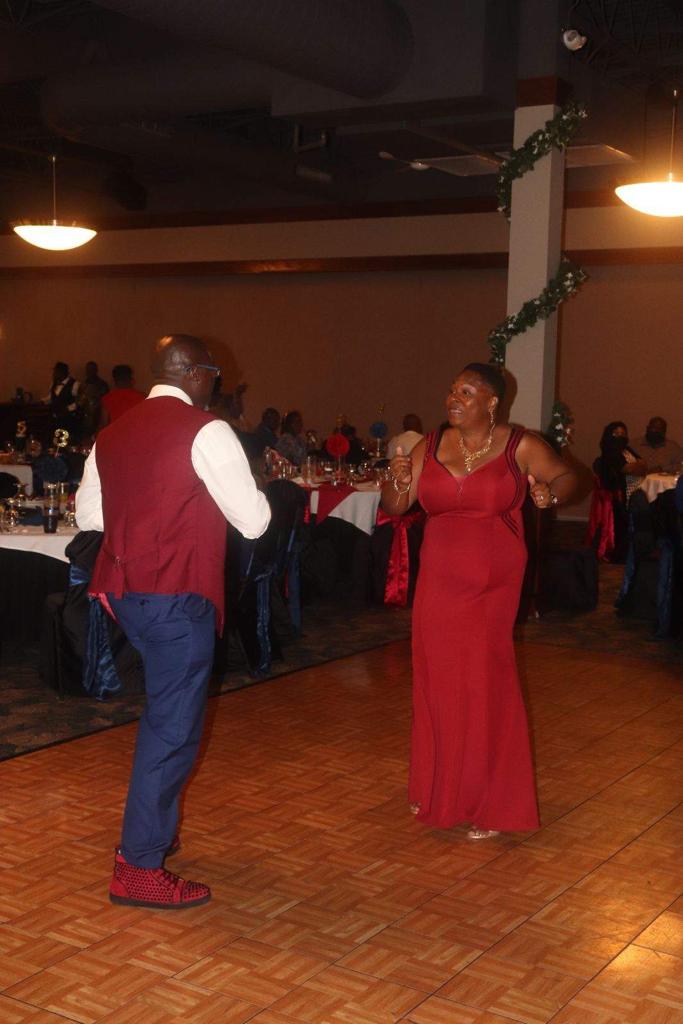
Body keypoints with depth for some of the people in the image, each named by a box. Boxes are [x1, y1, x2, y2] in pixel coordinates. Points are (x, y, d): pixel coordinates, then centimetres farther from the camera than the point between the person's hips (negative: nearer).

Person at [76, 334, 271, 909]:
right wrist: (250, 490, 9)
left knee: (166, 713, 24)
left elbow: (88, 515, 21)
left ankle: (154, 830, 36)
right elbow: (253, 521, -10)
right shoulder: (206, 432, -12)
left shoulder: (113, 434, 10)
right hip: (178, 595, -8)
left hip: (124, 590, 8)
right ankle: (138, 870, 7)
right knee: (174, 727, 1)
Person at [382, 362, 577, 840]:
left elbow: (567, 476, 8)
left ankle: (490, 804, 16)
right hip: (439, 583, 3)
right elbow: (395, 506, 4)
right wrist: (397, 481, -17)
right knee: (438, 685, 9)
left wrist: (550, 493, -14)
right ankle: (440, 789, 27)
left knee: (485, 685, 1)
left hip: (494, 586, -3)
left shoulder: (521, 446, -5)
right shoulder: (430, 446, 4)